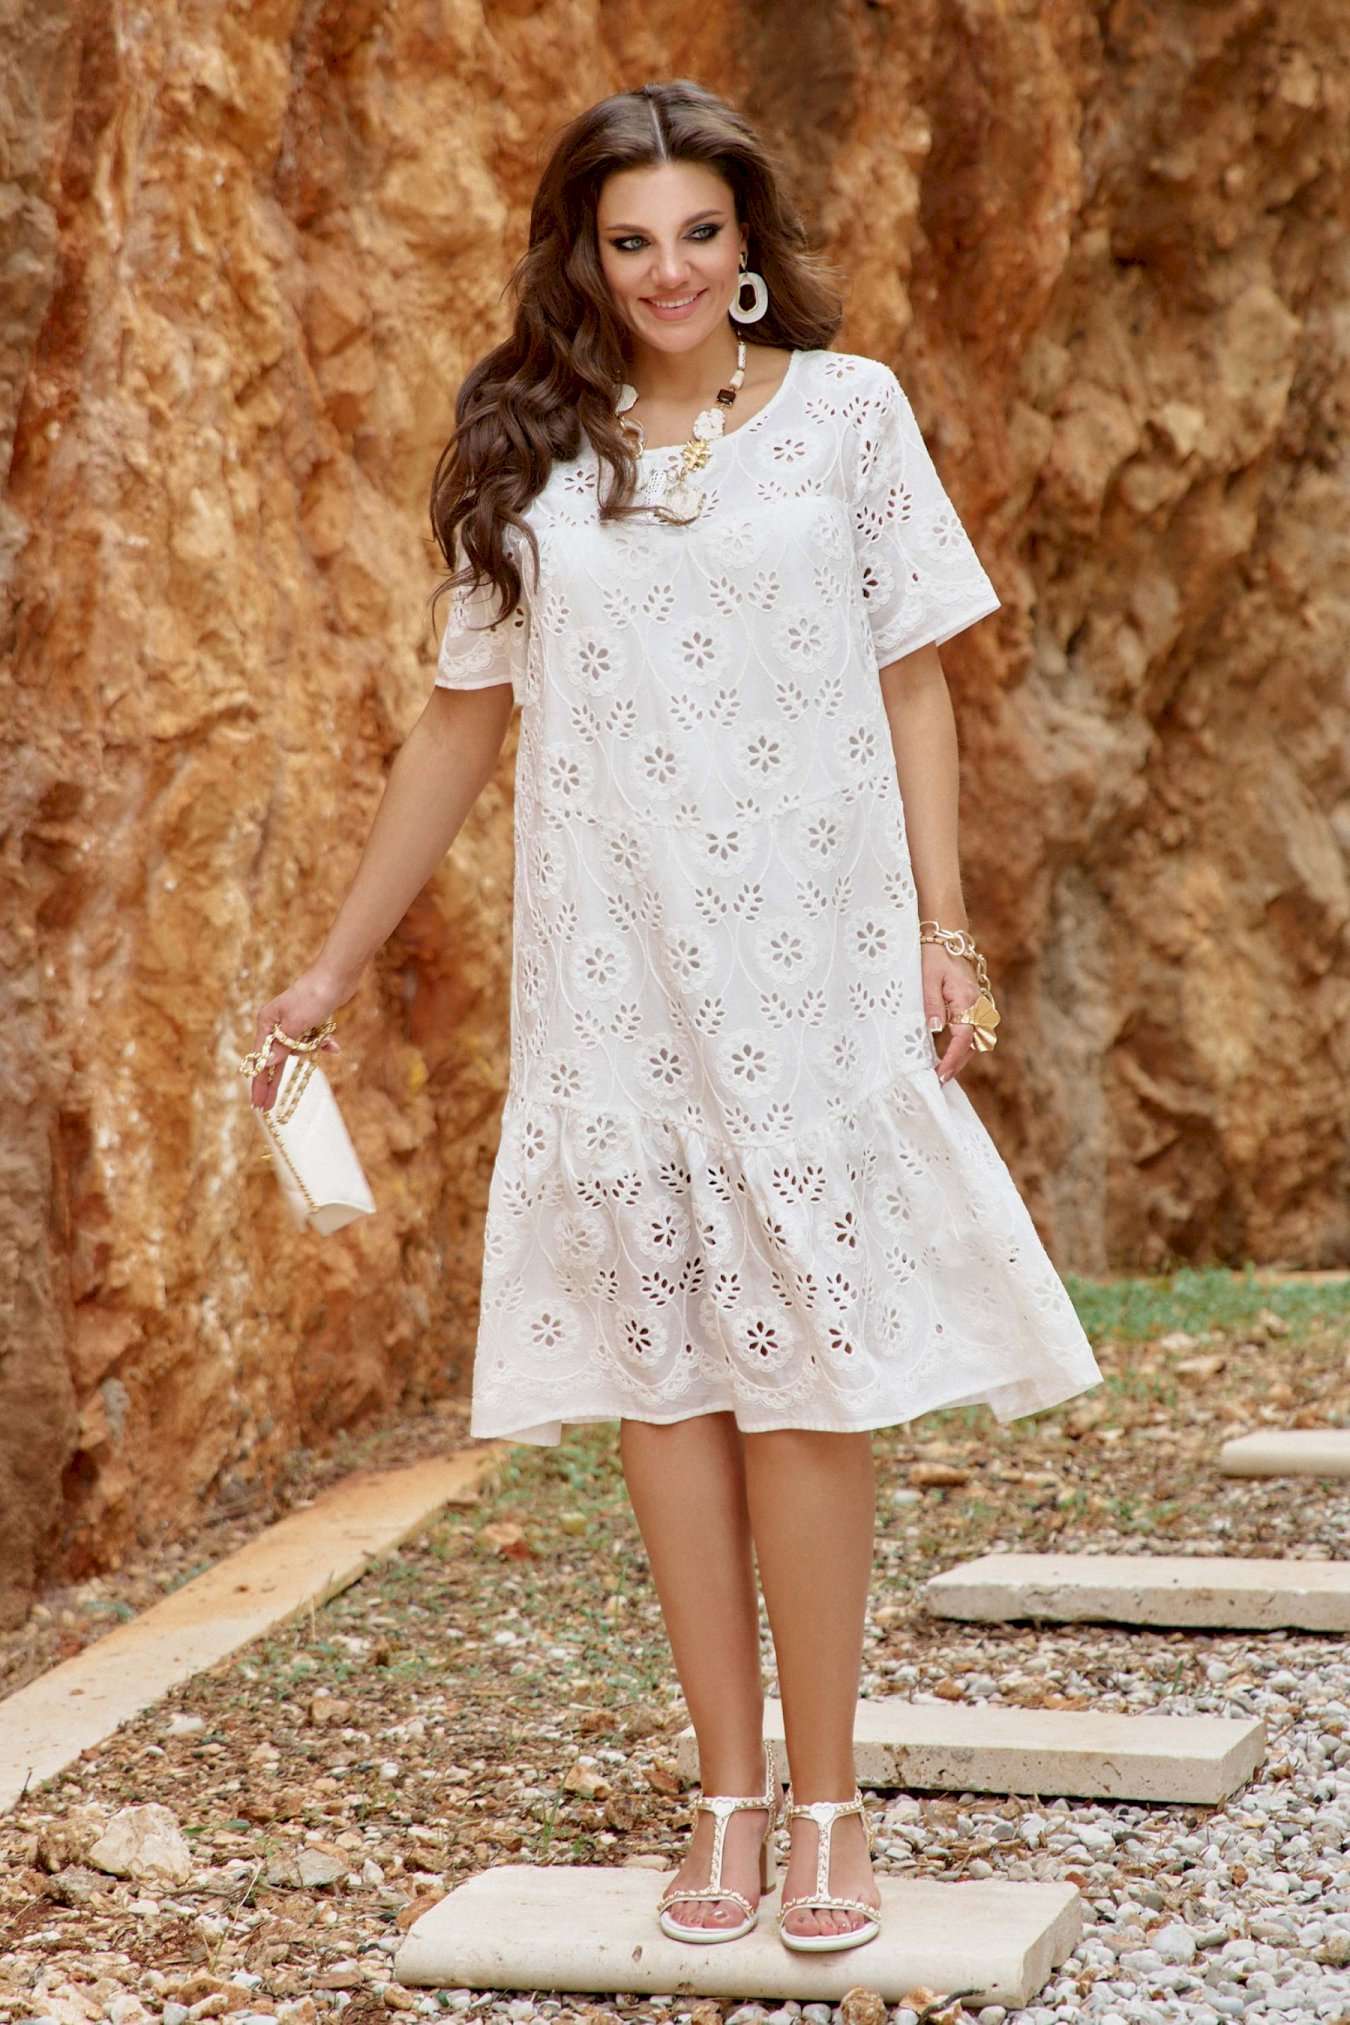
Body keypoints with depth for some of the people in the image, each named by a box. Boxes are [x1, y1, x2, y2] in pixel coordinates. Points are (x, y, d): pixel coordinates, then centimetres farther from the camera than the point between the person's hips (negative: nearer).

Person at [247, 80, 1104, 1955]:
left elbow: (913, 685, 6)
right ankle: (729, 1794, 10)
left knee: (809, 1369, -4)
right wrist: (341, 959, 14)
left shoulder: (846, 411, 6)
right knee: (662, 1369, 1)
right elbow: (463, 722, 14)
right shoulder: (530, 454, 9)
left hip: (810, 966, -2)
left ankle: (827, 1798, 4)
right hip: (612, 974, 2)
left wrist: (945, 933, -2)